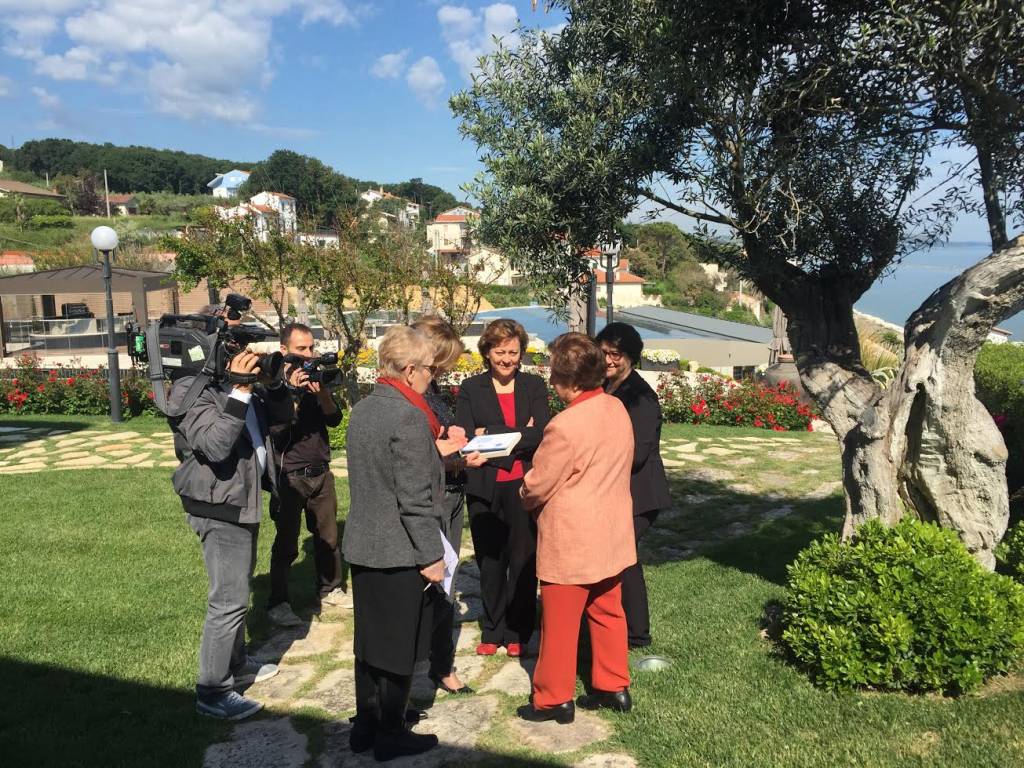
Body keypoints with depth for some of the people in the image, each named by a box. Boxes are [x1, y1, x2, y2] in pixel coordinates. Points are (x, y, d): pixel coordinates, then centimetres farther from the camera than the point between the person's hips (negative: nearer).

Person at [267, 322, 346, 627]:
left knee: (327, 537, 13)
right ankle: (277, 603, 13)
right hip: (289, 475, -5)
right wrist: (294, 393, -26)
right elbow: (277, 428, -17)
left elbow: (334, 419, -1)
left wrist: (321, 392, -17)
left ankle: (329, 589, 28)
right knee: (286, 543, 2)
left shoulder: (316, 378, 7)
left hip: (321, 473, 5)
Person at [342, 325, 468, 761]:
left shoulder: (362, 410, 6)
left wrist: (434, 452, 15)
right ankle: (390, 735, 23)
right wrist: (432, 556, -15)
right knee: (399, 648, 8)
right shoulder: (409, 416, -21)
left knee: (370, 641, 20)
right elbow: (415, 498, -22)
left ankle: (365, 726, 33)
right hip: (400, 553, -8)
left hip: (362, 546, 9)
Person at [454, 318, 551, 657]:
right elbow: (465, 437, -6)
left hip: (524, 487, 0)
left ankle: (517, 632, 22)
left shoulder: (534, 386, 5)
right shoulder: (471, 388, 4)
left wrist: (490, 434, -14)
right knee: (489, 561, 10)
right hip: (484, 488, 0)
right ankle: (492, 631, 27)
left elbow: (541, 435, -8)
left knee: (523, 560, 6)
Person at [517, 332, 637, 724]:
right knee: (608, 612, 20)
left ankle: (553, 699, 22)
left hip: (571, 542, -8)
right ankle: (614, 686, 32)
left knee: (559, 623, 8)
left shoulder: (565, 426, -26)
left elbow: (536, 486, -15)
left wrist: (524, 497, 6)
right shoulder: (617, 409, -2)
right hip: (611, 534, 8)